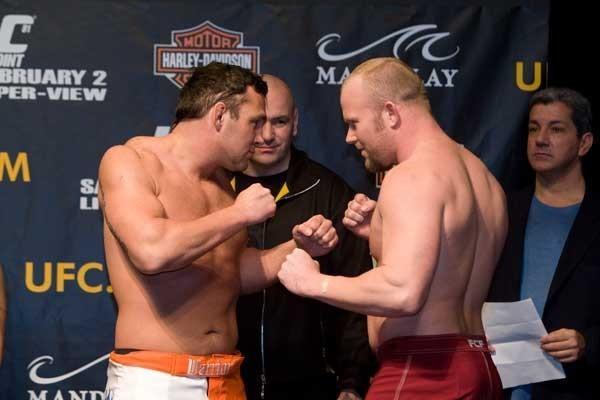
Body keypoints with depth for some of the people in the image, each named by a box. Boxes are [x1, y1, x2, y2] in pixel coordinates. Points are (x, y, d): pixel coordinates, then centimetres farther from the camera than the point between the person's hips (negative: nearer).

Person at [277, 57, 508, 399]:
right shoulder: (484, 179, 17)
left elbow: (403, 292, -27)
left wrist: (313, 282, -14)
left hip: (425, 370, -10)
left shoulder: (414, 175, -14)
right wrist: (381, 233, 15)